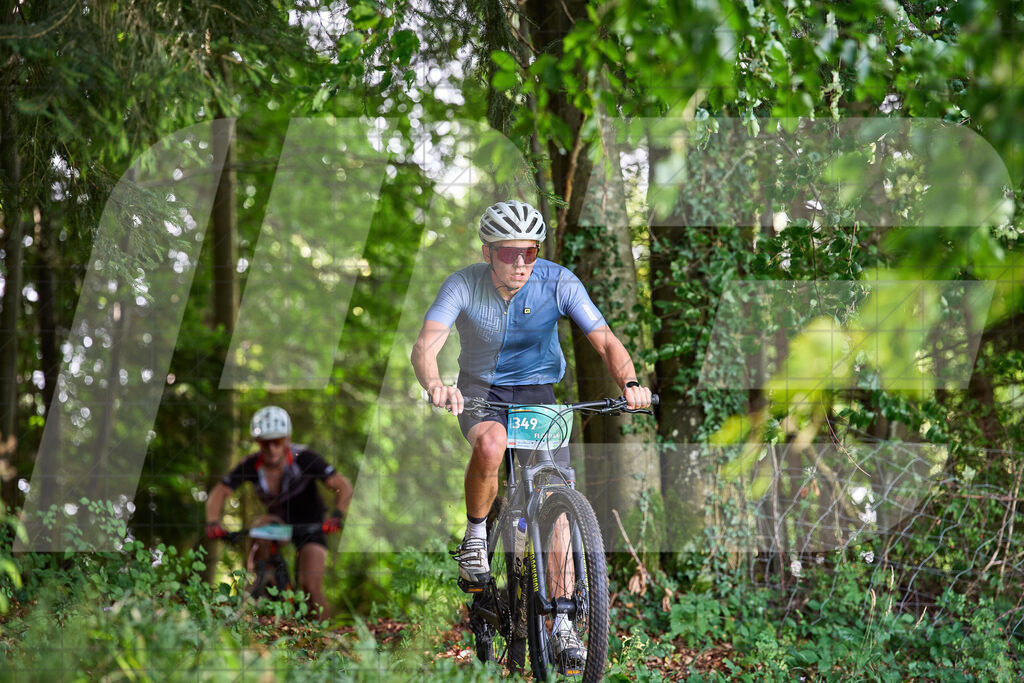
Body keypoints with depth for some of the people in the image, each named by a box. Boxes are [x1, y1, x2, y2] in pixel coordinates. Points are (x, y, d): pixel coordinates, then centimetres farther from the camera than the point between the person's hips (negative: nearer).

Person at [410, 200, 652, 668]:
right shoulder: (464, 286, -20)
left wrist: (629, 383, -39)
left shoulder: (558, 283, -17)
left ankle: (563, 625, 6)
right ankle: (475, 538, -11)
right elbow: (425, 345, -31)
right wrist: (434, 385, -53)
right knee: (491, 444, -37)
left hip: (537, 392, 2)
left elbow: (605, 340, -19)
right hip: (481, 389, -2)